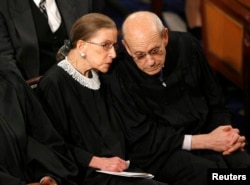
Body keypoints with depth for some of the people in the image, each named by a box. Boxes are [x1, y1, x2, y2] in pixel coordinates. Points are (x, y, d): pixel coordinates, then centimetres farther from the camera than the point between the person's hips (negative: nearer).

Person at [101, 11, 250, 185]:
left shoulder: (186, 45, -4)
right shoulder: (117, 77, -17)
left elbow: (214, 98, 10)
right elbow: (142, 140, -15)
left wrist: (226, 132, -10)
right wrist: (205, 141, -17)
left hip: (201, 134, 5)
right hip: (156, 151, -5)